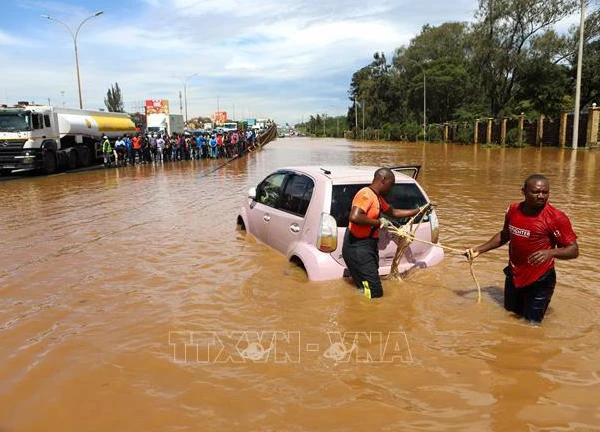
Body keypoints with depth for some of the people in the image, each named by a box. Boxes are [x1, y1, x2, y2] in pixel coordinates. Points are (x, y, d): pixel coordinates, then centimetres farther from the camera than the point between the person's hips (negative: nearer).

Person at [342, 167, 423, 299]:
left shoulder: (377, 197, 15)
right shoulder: (366, 194, -16)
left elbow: (393, 212, 30)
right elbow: (354, 217, -31)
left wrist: (418, 211, 28)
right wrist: (378, 222, -19)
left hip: (368, 246, 10)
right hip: (358, 248, -10)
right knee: (375, 293, -10)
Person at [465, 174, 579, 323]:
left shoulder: (556, 218, -19)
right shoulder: (513, 210, -4)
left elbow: (573, 250, -16)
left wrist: (551, 252, -35)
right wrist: (479, 249, 9)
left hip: (539, 281, -5)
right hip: (513, 276, 5)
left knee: (531, 323, 7)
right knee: (510, 312, 24)